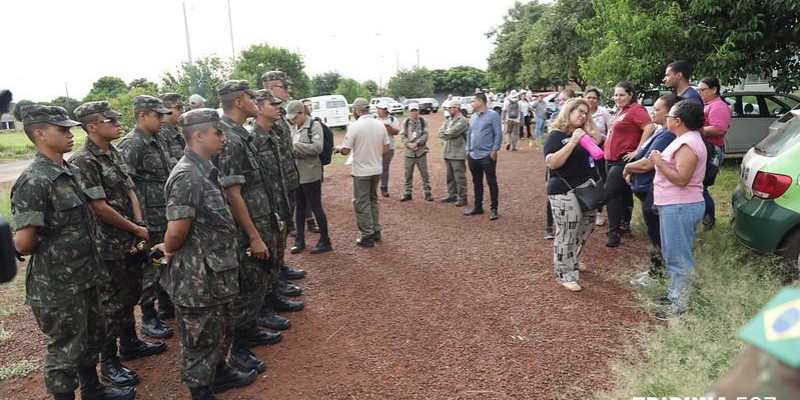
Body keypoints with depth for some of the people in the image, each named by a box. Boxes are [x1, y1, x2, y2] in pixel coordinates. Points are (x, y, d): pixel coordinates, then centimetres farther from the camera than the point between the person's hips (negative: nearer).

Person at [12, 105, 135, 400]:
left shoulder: (70, 171, 6)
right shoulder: (34, 182, -21)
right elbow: (24, 243, -24)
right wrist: (47, 252, -5)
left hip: (83, 276, 8)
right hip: (57, 285, -8)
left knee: (92, 337, 22)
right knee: (66, 348, 8)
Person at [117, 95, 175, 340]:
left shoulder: (159, 140, 10)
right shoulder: (131, 145, -15)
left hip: (167, 216, 8)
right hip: (149, 220, -8)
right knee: (151, 268, 2)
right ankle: (149, 319, 16)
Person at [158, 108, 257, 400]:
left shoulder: (205, 170, 7)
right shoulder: (187, 176, -23)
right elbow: (177, 229, -25)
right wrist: (169, 252, -7)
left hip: (216, 272, 9)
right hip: (197, 277, -9)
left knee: (222, 329, 25)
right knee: (200, 338, 10)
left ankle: (219, 373, 46)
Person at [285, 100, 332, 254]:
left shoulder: (314, 125, -10)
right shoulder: (294, 127, 11)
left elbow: (317, 148, -20)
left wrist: (295, 146, -20)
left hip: (310, 175, -7)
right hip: (296, 174, 7)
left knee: (316, 207, 1)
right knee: (299, 207, 14)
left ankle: (325, 241, 13)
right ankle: (299, 240, 26)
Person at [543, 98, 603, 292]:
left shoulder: (583, 133, 15)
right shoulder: (556, 135, -9)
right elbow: (552, 163, -20)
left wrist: (590, 122, 10)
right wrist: (573, 141, -25)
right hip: (565, 193, -8)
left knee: (583, 233, 16)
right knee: (566, 235, -5)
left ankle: (572, 263, 34)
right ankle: (565, 275, 4)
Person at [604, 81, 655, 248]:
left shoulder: (636, 110, -13)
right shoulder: (621, 111, 15)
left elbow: (650, 127, -27)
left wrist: (637, 151, -26)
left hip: (623, 160, -10)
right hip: (612, 159, 10)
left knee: (610, 193, -13)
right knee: (623, 193, 17)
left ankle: (614, 232, -9)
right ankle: (624, 226, 28)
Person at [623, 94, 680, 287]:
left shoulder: (666, 135, -21)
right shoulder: (662, 132, 12)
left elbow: (646, 164, -26)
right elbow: (645, 158, 20)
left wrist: (627, 167, -8)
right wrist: (631, 171, 4)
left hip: (653, 193, -10)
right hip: (649, 191, 10)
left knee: (656, 236, 2)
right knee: (655, 235, 19)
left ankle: (656, 275, 15)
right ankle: (655, 270, 31)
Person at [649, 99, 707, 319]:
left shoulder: (688, 144, -19)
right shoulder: (685, 139, 14)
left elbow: (681, 178, -26)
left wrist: (659, 162, -18)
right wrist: (660, 160, 11)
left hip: (680, 208, -11)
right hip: (674, 206, 11)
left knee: (679, 257, -4)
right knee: (672, 254, 20)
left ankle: (680, 304, 4)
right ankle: (675, 292, 32)